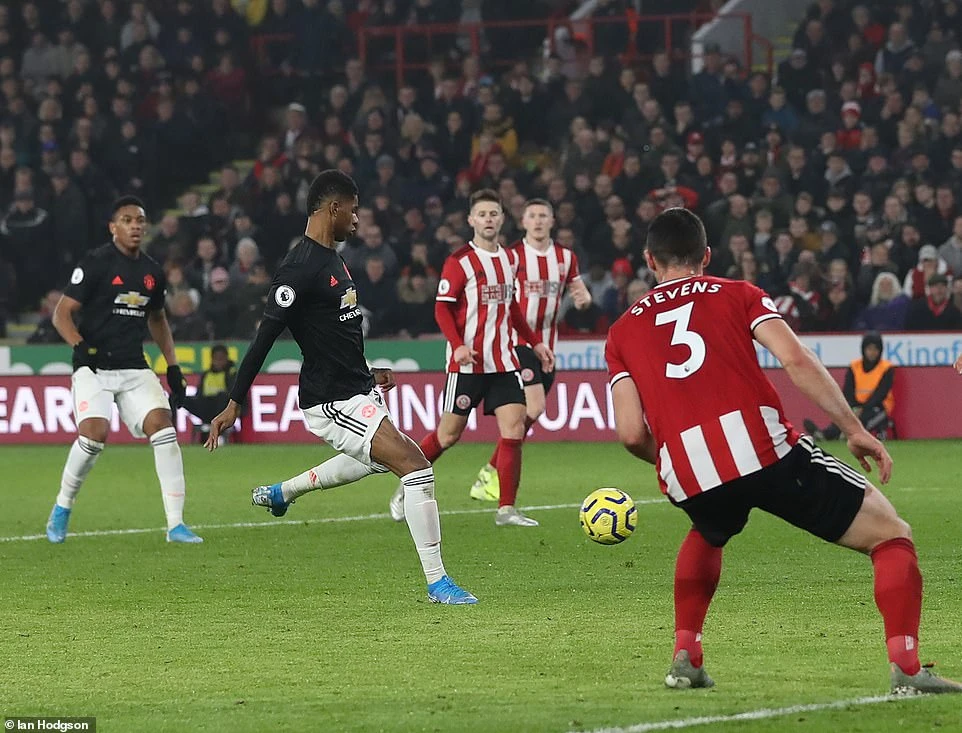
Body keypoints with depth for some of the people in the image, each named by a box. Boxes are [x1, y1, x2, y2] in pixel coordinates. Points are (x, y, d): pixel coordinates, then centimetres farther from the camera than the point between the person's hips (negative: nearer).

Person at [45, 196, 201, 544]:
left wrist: (173, 366, 20)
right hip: (94, 368, -5)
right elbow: (62, 314, -7)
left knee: (162, 425, -14)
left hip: (135, 368, 5)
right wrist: (81, 347, -24)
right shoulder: (95, 263, -7)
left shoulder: (152, 271, 11)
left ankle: (176, 525, -13)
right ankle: (62, 508, 2)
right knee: (95, 432, -24)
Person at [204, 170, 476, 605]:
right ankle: (436, 582, -13)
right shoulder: (301, 267, -20)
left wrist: (366, 372, 31)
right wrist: (235, 404, -20)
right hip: (333, 402, -11)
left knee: (379, 459, 37)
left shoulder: (330, 257, 11)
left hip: (357, 389, 11)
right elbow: (264, 337, -20)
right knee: (416, 468, -18)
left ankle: (281, 492, 50)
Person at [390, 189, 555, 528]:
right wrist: (457, 344, -24)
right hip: (468, 361, -5)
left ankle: (506, 509, -4)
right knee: (449, 433, 0)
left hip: (503, 360, 5)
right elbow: (442, 308, -10)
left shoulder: (508, 258, 12)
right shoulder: (460, 261, -7)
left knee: (514, 429, -7)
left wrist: (535, 342, 22)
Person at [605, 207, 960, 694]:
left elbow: (632, 434, 11)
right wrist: (854, 429, 1)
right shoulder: (738, 296, 17)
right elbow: (795, 360, -1)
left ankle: (685, 658, 28)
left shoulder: (622, 333, 21)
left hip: (688, 477, 3)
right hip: (766, 449, -3)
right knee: (891, 535, 8)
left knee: (707, 535, 40)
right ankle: (907, 668, -10)